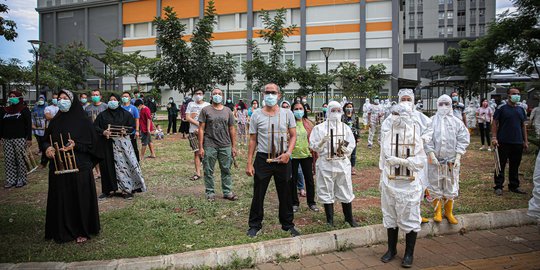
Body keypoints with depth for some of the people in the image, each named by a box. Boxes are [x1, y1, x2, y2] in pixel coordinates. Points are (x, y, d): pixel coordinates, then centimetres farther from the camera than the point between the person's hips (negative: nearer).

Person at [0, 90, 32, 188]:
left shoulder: (24, 110, -1)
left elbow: (29, 125, -5)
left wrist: (29, 138, -10)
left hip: (20, 139, -5)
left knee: (21, 159, -2)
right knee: (8, 160, 4)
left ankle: (21, 179, 7)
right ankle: (11, 180, 11)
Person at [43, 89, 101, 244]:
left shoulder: (83, 121, -4)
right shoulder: (55, 121, 9)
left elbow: (92, 143, -6)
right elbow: (47, 139, 13)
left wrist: (75, 145, -21)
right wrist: (48, 148, -8)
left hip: (79, 167, -4)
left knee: (80, 199, 1)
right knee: (61, 199, 8)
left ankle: (82, 231, 14)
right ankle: (62, 230, 21)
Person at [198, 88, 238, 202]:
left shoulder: (228, 111, 10)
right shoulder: (205, 110, 2)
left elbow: (232, 129, 11)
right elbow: (201, 129, -1)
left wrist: (234, 146, 6)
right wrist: (201, 147, -7)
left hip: (225, 146, 2)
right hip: (210, 145, -2)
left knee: (226, 170, 7)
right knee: (208, 171, 5)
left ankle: (227, 192, 18)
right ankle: (210, 193, 17)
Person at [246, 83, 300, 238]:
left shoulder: (287, 114, 1)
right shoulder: (256, 115, -1)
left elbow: (293, 136, 4)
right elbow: (253, 140, 2)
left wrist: (288, 153, -13)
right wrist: (249, 163, -1)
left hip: (282, 159, 1)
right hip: (262, 158, -1)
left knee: (285, 194, 12)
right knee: (258, 194, 7)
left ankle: (288, 225, 28)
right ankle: (255, 225, 23)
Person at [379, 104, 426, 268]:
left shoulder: (414, 136, -10)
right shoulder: (387, 133, 2)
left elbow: (421, 161, -11)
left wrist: (402, 161, -24)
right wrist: (382, 179, 13)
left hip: (409, 185, -4)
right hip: (389, 183, 4)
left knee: (409, 219, 5)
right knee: (390, 217, 14)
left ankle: (409, 254, 22)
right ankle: (391, 249, 31)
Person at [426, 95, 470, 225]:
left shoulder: (457, 122, 2)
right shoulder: (431, 121, -2)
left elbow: (463, 139, 1)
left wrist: (458, 156, -7)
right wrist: (431, 154, -13)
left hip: (452, 160, 1)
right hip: (435, 159, -1)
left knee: (451, 186, 10)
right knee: (435, 185, 7)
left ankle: (448, 212, 26)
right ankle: (437, 212, 22)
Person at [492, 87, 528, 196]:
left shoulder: (521, 110, 13)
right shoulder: (502, 109, -3)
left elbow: (523, 126, 16)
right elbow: (495, 124, -4)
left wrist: (525, 141, 13)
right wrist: (494, 137, -13)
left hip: (518, 143, 5)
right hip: (503, 142, -5)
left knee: (515, 166, 11)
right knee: (501, 165, 1)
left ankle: (514, 186, 23)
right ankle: (498, 186, 9)